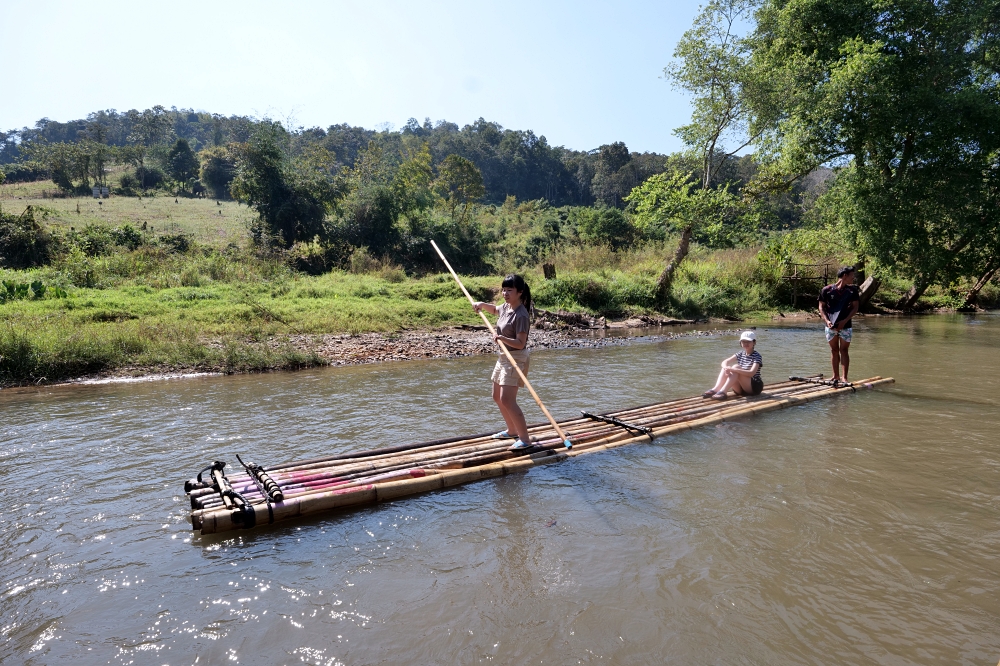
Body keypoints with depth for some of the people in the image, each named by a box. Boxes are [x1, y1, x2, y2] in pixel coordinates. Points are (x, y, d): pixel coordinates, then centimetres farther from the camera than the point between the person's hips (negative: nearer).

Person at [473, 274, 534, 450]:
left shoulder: (521, 315, -20)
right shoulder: (505, 307, 6)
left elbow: (520, 343, -24)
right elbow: (494, 309, 30)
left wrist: (502, 338, -37)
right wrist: (482, 305, 11)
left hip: (515, 359, -10)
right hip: (503, 358, 10)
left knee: (507, 399, -16)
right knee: (497, 397, 18)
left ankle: (525, 438, -9)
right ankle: (512, 430, 34)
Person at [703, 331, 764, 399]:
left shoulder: (756, 356, -12)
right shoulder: (740, 354, 8)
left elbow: (751, 373, -27)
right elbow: (724, 362, -2)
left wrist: (732, 369, -36)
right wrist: (726, 368, -27)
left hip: (755, 387, -6)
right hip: (741, 388, 6)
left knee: (736, 367, -27)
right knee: (726, 368, -14)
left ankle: (723, 391, -39)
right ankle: (715, 389, -31)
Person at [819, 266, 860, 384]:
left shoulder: (852, 290, 1)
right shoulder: (826, 290, -3)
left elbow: (855, 307, 1)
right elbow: (821, 307, 0)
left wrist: (845, 321, -11)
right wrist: (827, 320, -14)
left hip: (845, 325, 0)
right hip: (830, 325, 0)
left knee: (843, 350, 0)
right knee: (834, 350, 9)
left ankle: (844, 377, 2)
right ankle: (836, 376, 18)